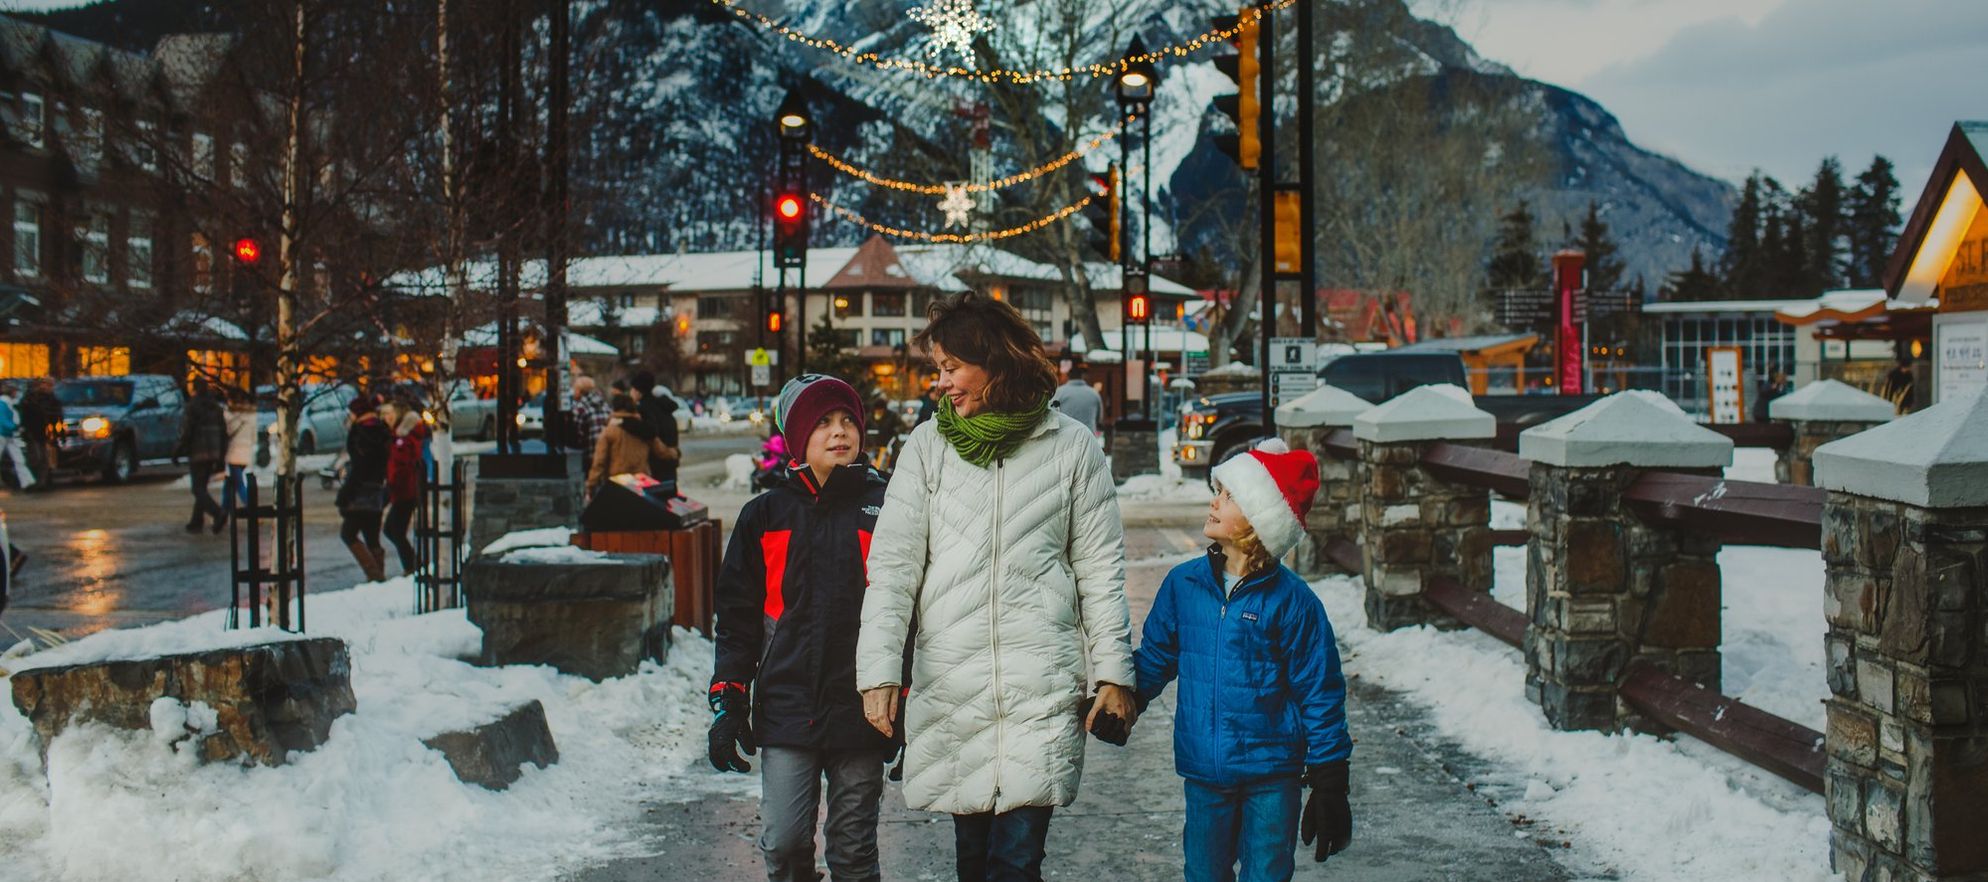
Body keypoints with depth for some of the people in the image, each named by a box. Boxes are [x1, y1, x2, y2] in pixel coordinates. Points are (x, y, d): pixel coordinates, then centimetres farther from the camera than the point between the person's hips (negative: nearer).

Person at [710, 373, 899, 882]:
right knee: (782, 841, -3)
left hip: (861, 711, -1)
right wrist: (727, 701, 2)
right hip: (787, 708, 1)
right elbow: (737, 616, 9)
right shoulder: (765, 515, 7)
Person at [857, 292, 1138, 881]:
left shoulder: (1072, 447, 3)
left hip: (1042, 685, -2)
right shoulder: (928, 446, 5)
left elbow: (1100, 568, 6)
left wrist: (1114, 673, 4)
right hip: (949, 681, 2)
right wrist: (879, 672, -7)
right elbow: (892, 566, 2)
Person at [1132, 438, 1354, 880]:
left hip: (1271, 776, -3)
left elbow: (1320, 695, -6)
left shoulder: (1292, 601, -10)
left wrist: (1330, 784, -6)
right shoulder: (1183, 584, 0)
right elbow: (1153, 659, 14)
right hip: (1204, 772, 4)